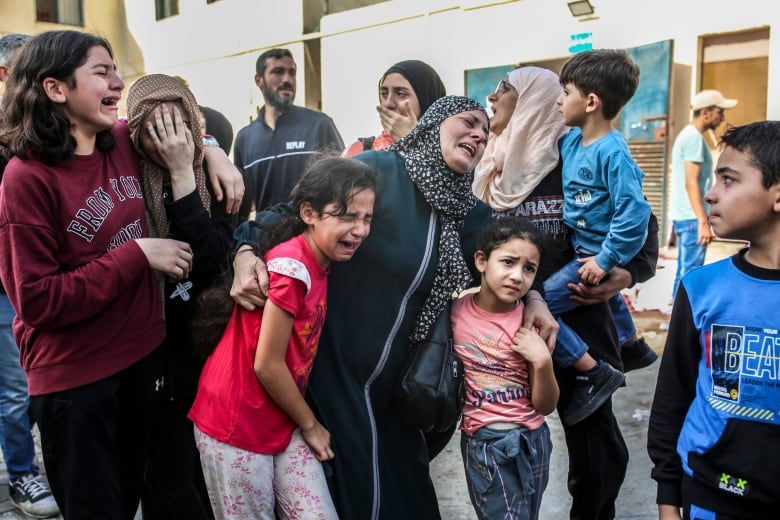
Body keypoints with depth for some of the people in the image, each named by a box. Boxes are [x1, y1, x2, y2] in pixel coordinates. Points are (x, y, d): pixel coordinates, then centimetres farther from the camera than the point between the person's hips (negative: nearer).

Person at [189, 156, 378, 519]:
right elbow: (267, 365, -20)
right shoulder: (292, 265, -23)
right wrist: (310, 425, -8)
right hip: (237, 426, -7)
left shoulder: (319, 263, 2)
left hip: (284, 423, 7)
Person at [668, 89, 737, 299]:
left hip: (684, 216, 10)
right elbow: (691, 183, -20)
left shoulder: (687, 135, 17)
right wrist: (703, 222, -23)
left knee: (685, 271, 13)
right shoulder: (694, 137, -13)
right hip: (691, 217, -10)